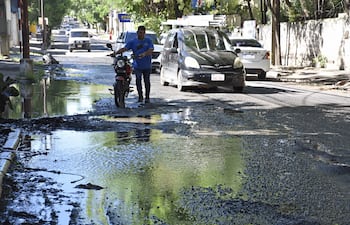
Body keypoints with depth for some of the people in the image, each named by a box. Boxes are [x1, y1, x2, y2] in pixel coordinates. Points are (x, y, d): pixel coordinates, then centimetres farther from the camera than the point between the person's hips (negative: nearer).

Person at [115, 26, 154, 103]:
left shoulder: (148, 41, 4)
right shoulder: (133, 42, 6)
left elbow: (151, 50, -11)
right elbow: (124, 48, -4)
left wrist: (144, 54, -30)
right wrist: (116, 53, -19)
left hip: (147, 66, 0)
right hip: (137, 65, 0)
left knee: (147, 81, 6)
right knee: (138, 80, -11)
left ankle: (147, 97, 15)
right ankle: (140, 96, 0)